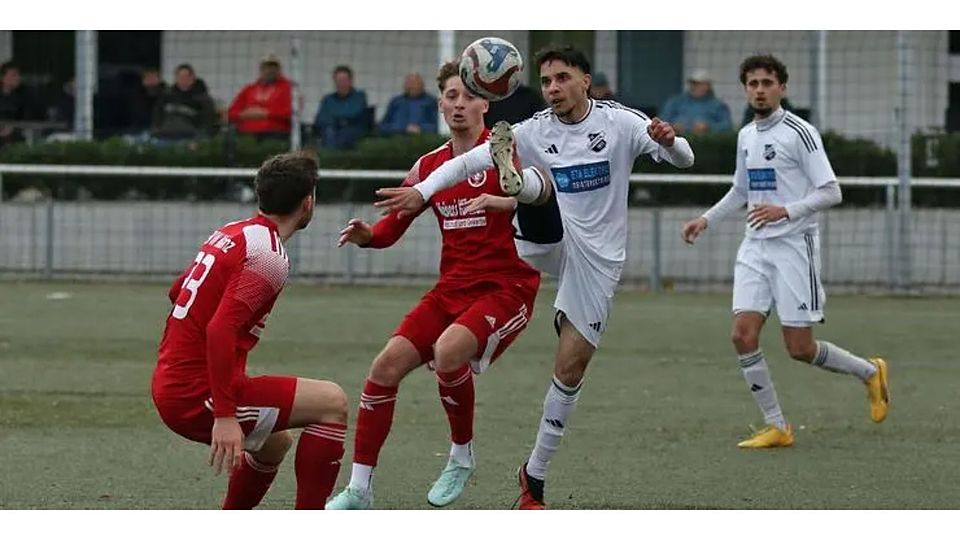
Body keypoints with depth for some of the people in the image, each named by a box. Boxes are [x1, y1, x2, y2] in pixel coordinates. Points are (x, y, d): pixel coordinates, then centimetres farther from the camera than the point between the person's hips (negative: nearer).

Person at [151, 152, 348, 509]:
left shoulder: (230, 233, 13)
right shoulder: (269, 255, -15)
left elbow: (177, 292, 29)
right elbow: (221, 330, -26)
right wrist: (225, 415, -28)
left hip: (170, 384, 10)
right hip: (198, 395, -10)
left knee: (275, 443, 29)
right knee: (332, 403, -6)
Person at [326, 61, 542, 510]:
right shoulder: (430, 166, 12)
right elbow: (391, 227, 16)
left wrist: (502, 202, -39)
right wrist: (365, 236, -7)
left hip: (506, 287, -6)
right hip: (452, 288, 6)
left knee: (449, 351, -32)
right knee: (387, 365, -11)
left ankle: (461, 457, -7)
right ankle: (359, 490, -3)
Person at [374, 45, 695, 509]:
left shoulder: (619, 123, -2)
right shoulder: (533, 132, -1)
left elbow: (684, 159, -7)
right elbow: (469, 161, -8)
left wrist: (668, 141, -31)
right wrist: (422, 191, -23)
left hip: (598, 259, 0)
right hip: (551, 244, 0)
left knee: (571, 367, -1)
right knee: (537, 181, -28)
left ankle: (535, 476, 11)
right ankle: (516, 178, -68)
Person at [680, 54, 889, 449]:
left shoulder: (800, 133, -9)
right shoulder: (746, 136, 13)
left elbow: (831, 192, -13)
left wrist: (785, 211, -24)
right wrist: (706, 220, 19)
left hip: (794, 246, -6)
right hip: (755, 248, 6)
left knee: (799, 349, -6)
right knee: (743, 335, -8)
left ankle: (870, 373, 21)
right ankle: (776, 427, 1)